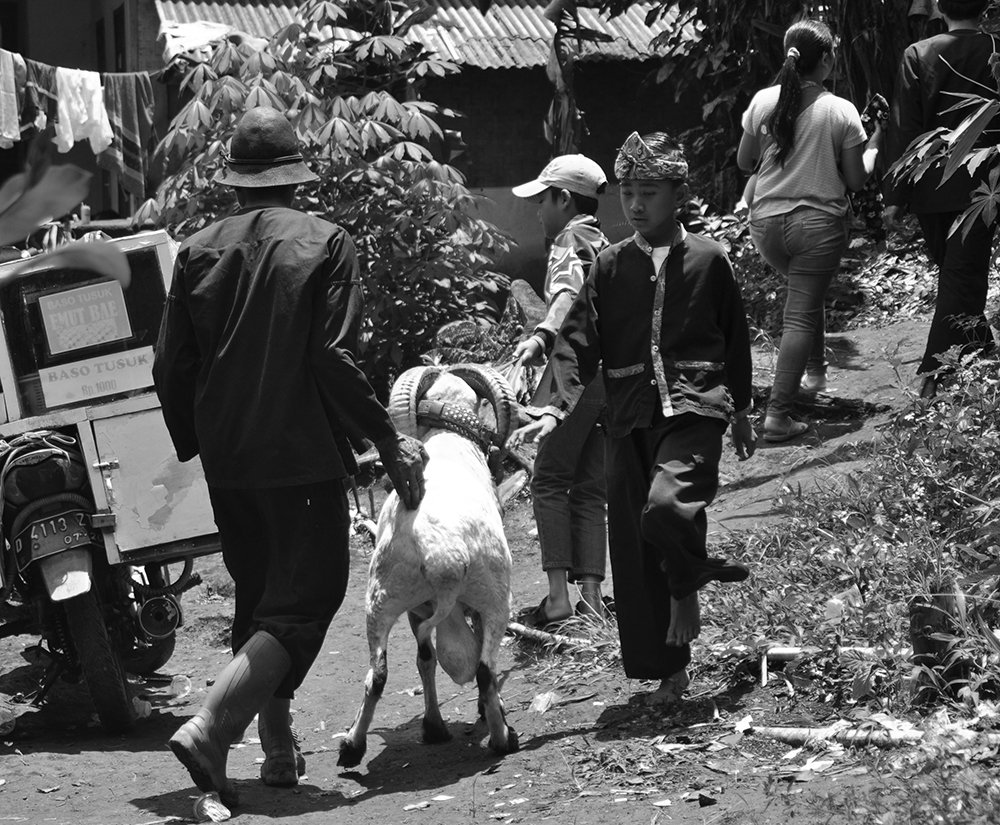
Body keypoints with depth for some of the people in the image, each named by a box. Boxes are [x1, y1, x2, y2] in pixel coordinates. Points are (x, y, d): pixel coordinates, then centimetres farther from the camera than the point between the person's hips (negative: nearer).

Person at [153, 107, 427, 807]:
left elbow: (172, 367, 5)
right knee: (306, 595, -2)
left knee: (259, 596, 18)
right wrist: (389, 441, -7)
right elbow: (334, 358, -14)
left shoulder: (199, 251, 5)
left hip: (227, 461, 5)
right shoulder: (326, 245, -7)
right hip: (303, 454, -5)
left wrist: (194, 444, 18)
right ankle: (211, 726, -20)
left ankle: (280, 748, 23)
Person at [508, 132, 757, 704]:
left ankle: (687, 586, 4)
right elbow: (579, 344, 1)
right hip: (629, 419, 3)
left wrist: (742, 414, 19)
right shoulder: (610, 268, 7)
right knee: (632, 551, 3)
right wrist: (559, 408, -13)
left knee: (665, 505, -29)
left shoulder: (709, 260, 3)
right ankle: (667, 671, 17)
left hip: (694, 408, -3)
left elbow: (736, 341, 13)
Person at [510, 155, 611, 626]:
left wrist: (541, 337, -40)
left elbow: (570, 292, -24)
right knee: (589, 490, 8)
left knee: (550, 481, -5)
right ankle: (590, 594, 2)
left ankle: (559, 594, -11)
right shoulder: (603, 244, 22)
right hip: (612, 373, 8)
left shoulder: (571, 238, -4)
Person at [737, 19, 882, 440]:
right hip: (819, 224, -4)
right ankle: (778, 414, -4)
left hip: (766, 223, 4)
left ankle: (814, 373, 36)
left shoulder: (763, 102, -2)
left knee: (805, 293, 29)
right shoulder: (842, 112, -9)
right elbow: (856, 180, -3)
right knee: (800, 317, 0)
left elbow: (744, 162, 8)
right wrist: (873, 146, 14)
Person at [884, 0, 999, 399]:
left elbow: (904, 131, -5)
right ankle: (937, 375, -7)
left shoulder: (918, 56, -5)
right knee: (963, 275, 0)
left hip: (931, 187, 1)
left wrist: (895, 195, -1)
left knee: (952, 271, 18)